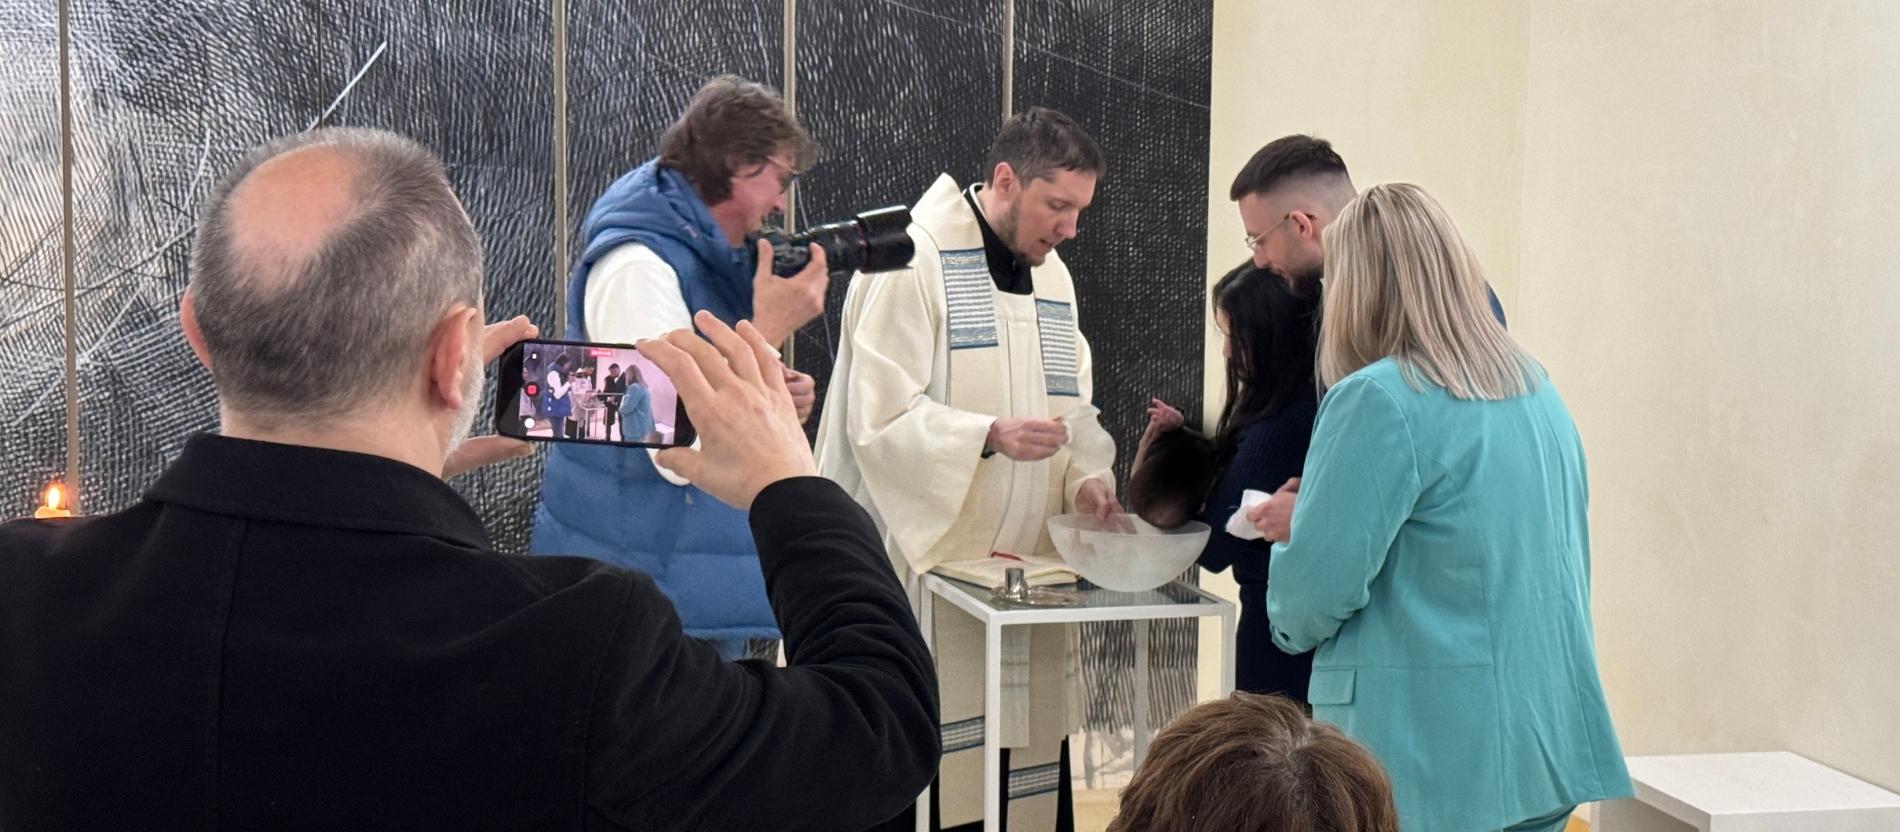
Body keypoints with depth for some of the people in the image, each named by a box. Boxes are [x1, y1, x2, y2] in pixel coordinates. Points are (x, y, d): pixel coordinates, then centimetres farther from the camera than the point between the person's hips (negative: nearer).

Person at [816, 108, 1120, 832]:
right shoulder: (912, 262, -9)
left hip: (1025, 577, 7)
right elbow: (879, 416, -16)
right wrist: (991, 436, -28)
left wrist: (1087, 477, -3)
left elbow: (1072, 407, 17)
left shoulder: (1053, 277, 16)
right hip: (930, 566, -7)